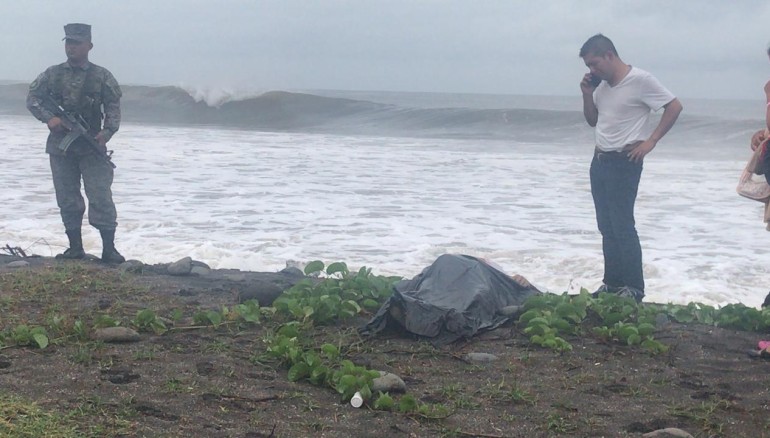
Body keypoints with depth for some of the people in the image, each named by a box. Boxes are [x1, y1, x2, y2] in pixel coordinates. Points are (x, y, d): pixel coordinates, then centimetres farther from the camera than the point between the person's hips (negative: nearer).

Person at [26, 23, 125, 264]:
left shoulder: (102, 76, 1)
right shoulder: (52, 74, 6)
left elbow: (113, 107, -1)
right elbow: (32, 98, 5)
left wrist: (107, 132, -17)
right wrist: (49, 118, -12)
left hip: (92, 146, -2)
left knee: (101, 196, -8)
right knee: (67, 198, 7)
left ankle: (109, 248, -5)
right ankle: (75, 247, 17)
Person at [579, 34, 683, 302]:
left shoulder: (640, 80, -14)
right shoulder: (601, 85, 8)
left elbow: (674, 107, -12)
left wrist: (650, 141, -14)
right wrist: (587, 94, 1)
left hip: (625, 161, -8)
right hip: (599, 160, 8)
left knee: (622, 225, -8)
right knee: (607, 227, 10)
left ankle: (634, 288, -1)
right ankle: (613, 283, 18)